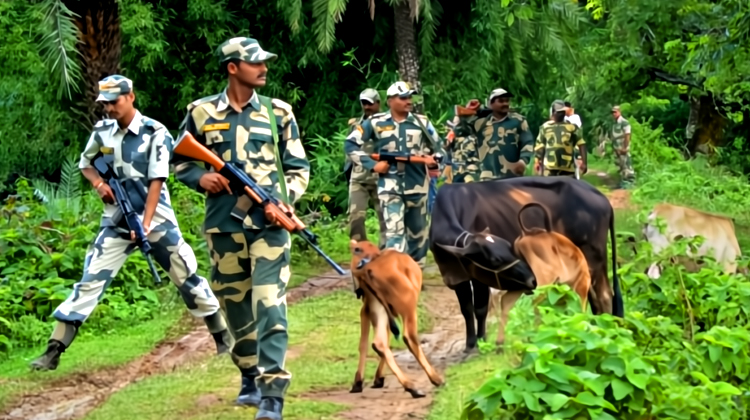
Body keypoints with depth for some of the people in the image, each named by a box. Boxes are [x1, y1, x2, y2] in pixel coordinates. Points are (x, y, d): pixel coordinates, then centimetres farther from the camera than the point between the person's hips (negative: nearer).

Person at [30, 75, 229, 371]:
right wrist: (98, 183, -3)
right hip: (116, 222, 3)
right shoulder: (102, 131, 2)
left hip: (156, 218, -3)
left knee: (187, 277, 2)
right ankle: (53, 352, -6)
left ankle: (222, 337, 18)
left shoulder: (155, 133, -11)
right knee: (89, 283, -4)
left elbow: (156, 181, -14)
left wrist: (146, 224, -22)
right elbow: (85, 163, 18)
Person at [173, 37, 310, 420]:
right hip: (224, 224, 2)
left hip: (269, 223, -2)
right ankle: (250, 377, 30)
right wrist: (200, 178, -6)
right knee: (235, 304, 11)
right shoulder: (201, 113, 4)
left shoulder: (278, 113, 5)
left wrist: (287, 199, -9)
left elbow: (299, 167, 9)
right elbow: (180, 161, 14)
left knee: (269, 304, -12)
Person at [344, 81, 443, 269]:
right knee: (395, 232, -15)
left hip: (417, 186, 3)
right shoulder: (376, 123, -1)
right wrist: (372, 164, -7)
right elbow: (351, 144, 3)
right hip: (390, 187, -3)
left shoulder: (422, 122, 5)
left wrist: (434, 161, -10)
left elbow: (438, 148, 14)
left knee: (418, 233, 14)